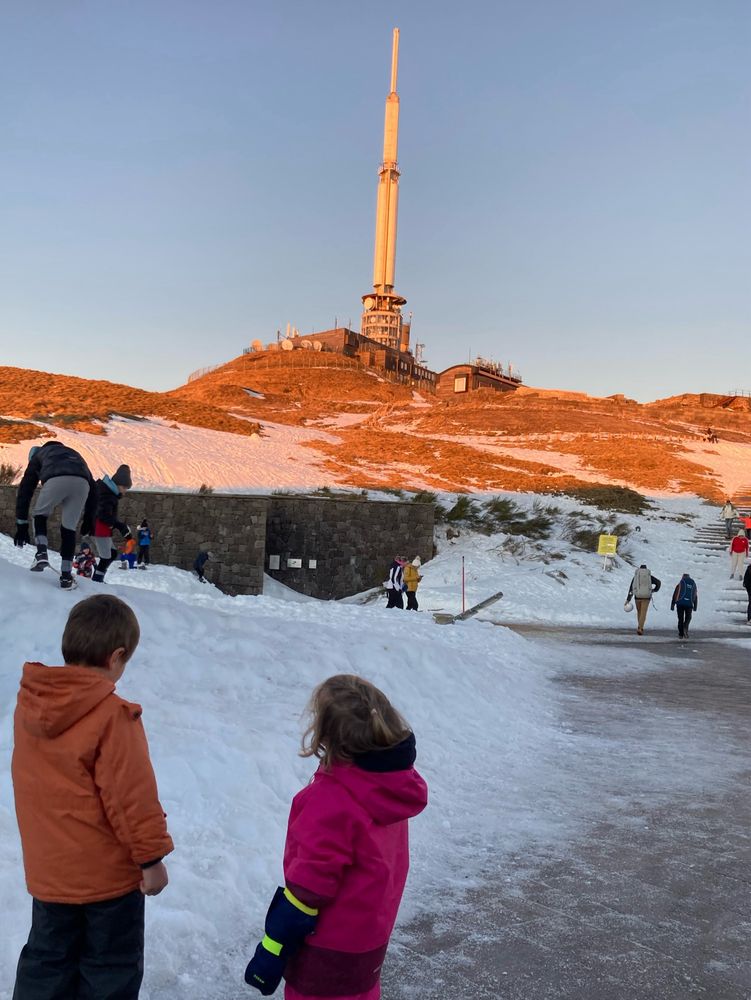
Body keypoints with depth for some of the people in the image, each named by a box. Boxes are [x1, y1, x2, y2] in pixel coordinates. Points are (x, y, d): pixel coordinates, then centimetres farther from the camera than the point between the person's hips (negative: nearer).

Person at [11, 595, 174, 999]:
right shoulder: (112, 715, -26)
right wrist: (151, 855, -10)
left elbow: (39, 782, 8)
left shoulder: (28, 703, -4)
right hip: (108, 873, -6)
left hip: (47, 870, 6)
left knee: (46, 960, 21)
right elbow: (131, 795, -22)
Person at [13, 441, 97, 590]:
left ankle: (41, 553, 4)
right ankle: (66, 576, 12)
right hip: (82, 483, 3)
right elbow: (92, 485, 34)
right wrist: (88, 519, 34)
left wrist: (21, 524, 26)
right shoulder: (74, 454, 45)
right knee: (69, 529, 15)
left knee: (40, 515, 25)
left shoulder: (38, 455, 36)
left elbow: (25, 490, 28)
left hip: (55, 480, -2)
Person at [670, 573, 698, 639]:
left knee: (680, 619, 7)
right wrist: (695, 606, 22)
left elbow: (675, 594, -1)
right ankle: (685, 627, -14)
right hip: (689, 604, 1)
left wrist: (672, 605, 1)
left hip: (680, 603, -1)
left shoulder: (681, 583, 4)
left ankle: (681, 634, 6)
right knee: (688, 618, 16)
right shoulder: (693, 583, 12)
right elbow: (695, 596, 15)